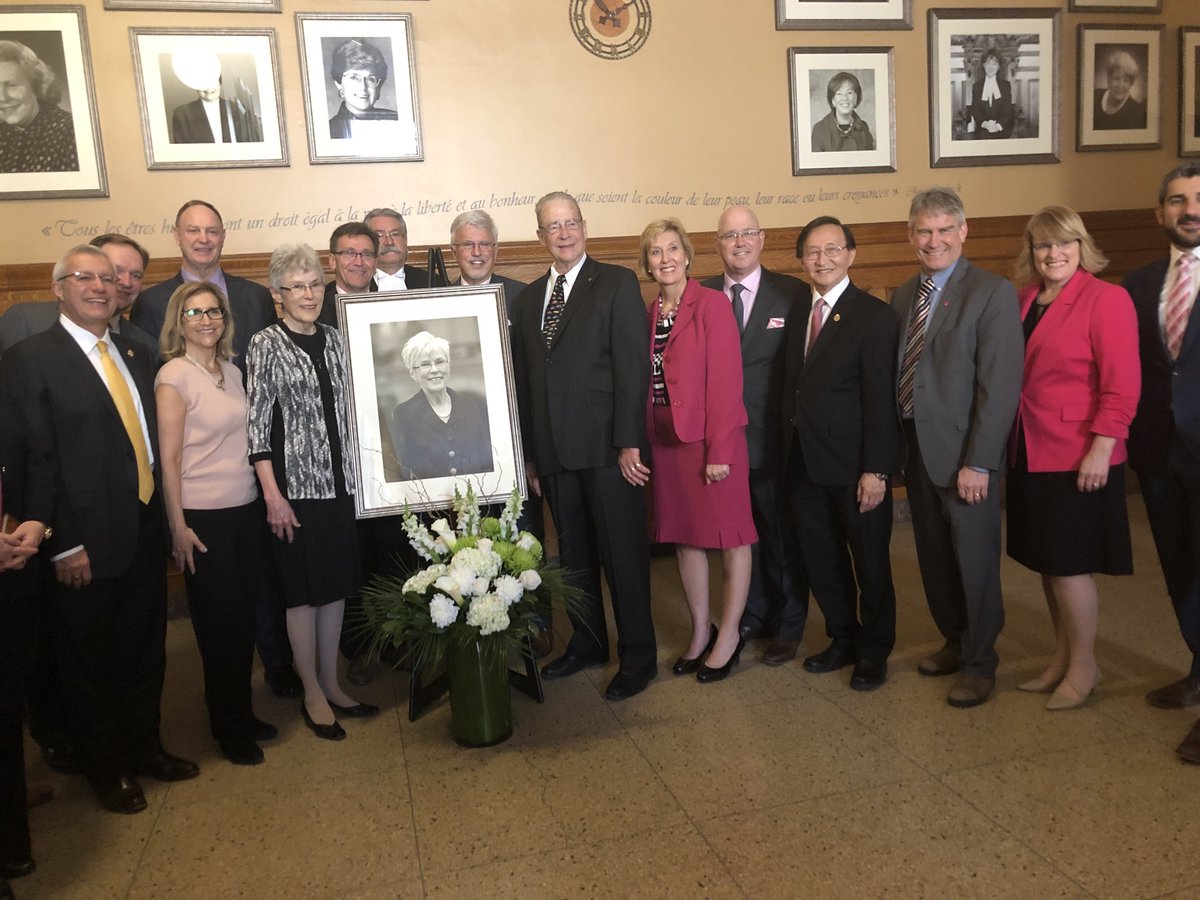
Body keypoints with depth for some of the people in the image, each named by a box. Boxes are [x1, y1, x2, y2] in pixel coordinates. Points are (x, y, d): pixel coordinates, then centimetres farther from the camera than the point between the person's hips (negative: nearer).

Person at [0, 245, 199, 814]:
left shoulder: (136, 355, 10)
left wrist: (161, 512, 5)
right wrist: (63, 546, -15)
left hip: (145, 531, 6)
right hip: (86, 543, -6)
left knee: (145, 650, 18)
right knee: (89, 659, 12)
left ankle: (144, 745, 38)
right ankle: (105, 767, 30)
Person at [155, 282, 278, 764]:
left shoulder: (232, 371, 9)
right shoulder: (174, 375, -9)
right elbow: (169, 458, -10)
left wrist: (268, 498, 9)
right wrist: (178, 528, -12)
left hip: (245, 508, 6)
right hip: (204, 516, -6)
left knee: (244, 617, 12)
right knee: (220, 623, 4)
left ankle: (242, 714, 28)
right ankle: (228, 728, 21)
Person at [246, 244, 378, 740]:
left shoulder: (334, 339, 7)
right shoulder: (266, 344, -7)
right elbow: (257, 424, -10)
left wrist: (359, 475, 10)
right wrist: (272, 495, -14)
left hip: (339, 481, 5)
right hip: (295, 485, -5)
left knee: (336, 586, 12)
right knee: (303, 590, 5)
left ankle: (331, 684, 27)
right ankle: (312, 694, 20)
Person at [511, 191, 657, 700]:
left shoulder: (616, 283, -2)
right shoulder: (528, 299, 15)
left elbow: (632, 366, -10)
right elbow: (524, 379, 15)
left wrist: (629, 442, -16)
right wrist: (529, 453, 12)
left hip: (606, 446, -5)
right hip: (554, 449, 6)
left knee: (623, 553, 2)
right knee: (573, 554, 15)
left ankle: (638, 656, 15)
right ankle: (587, 644, 30)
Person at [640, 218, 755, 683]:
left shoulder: (712, 303, -9)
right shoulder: (651, 313, 9)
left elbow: (725, 380, -14)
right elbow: (650, 382, 9)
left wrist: (719, 451, -17)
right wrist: (645, 442, 2)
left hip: (711, 438, -6)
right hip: (666, 440, 7)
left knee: (729, 535, 5)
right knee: (683, 536, 14)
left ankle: (729, 636, 21)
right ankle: (700, 632, 30)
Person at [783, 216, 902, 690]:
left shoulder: (875, 316, -9)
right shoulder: (797, 314, 10)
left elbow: (880, 400, -14)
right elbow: (792, 389, 8)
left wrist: (876, 470, -18)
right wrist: (788, 453, 3)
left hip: (855, 466, -6)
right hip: (805, 464, 6)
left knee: (870, 562, 9)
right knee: (820, 560, 15)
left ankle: (874, 652, 27)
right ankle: (843, 639, 35)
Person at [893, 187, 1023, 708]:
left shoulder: (992, 293, -10)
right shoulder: (903, 296, 10)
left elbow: (1000, 386, -15)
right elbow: (900, 375, 10)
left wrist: (979, 462, -19)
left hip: (962, 453, -6)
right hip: (915, 446, 6)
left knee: (974, 560, 5)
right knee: (934, 557, 17)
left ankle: (979, 663, 23)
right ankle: (955, 641, 37)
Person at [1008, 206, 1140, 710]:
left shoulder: (1105, 299, -9)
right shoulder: (1024, 301, 9)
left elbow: (1121, 385, -14)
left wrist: (1100, 451, -18)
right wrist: (1012, 440, 7)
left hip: (1078, 459, -6)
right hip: (1030, 455, 6)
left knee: (1068, 566, 1)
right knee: (1045, 562, 14)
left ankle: (1084, 667, 20)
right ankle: (1061, 659, 30)